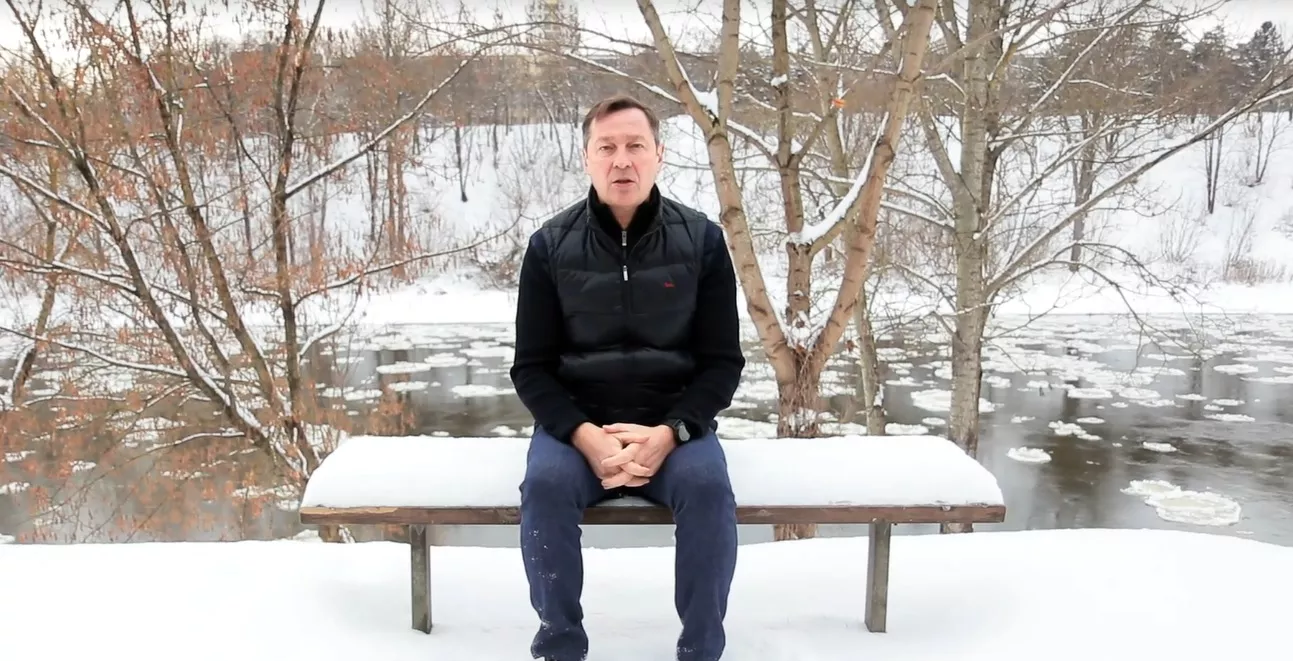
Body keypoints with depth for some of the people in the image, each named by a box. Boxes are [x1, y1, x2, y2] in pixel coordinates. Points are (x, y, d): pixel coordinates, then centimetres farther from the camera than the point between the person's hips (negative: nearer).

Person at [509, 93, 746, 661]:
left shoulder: (702, 240, -2)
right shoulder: (550, 246, -2)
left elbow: (722, 362, -1)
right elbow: (531, 368, -1)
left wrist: (669, 433, -18)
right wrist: (584, 435, -18)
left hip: (674, 425, 0)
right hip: (576, 425, 1)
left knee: (708, 485, -29)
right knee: (545, 483, -29)